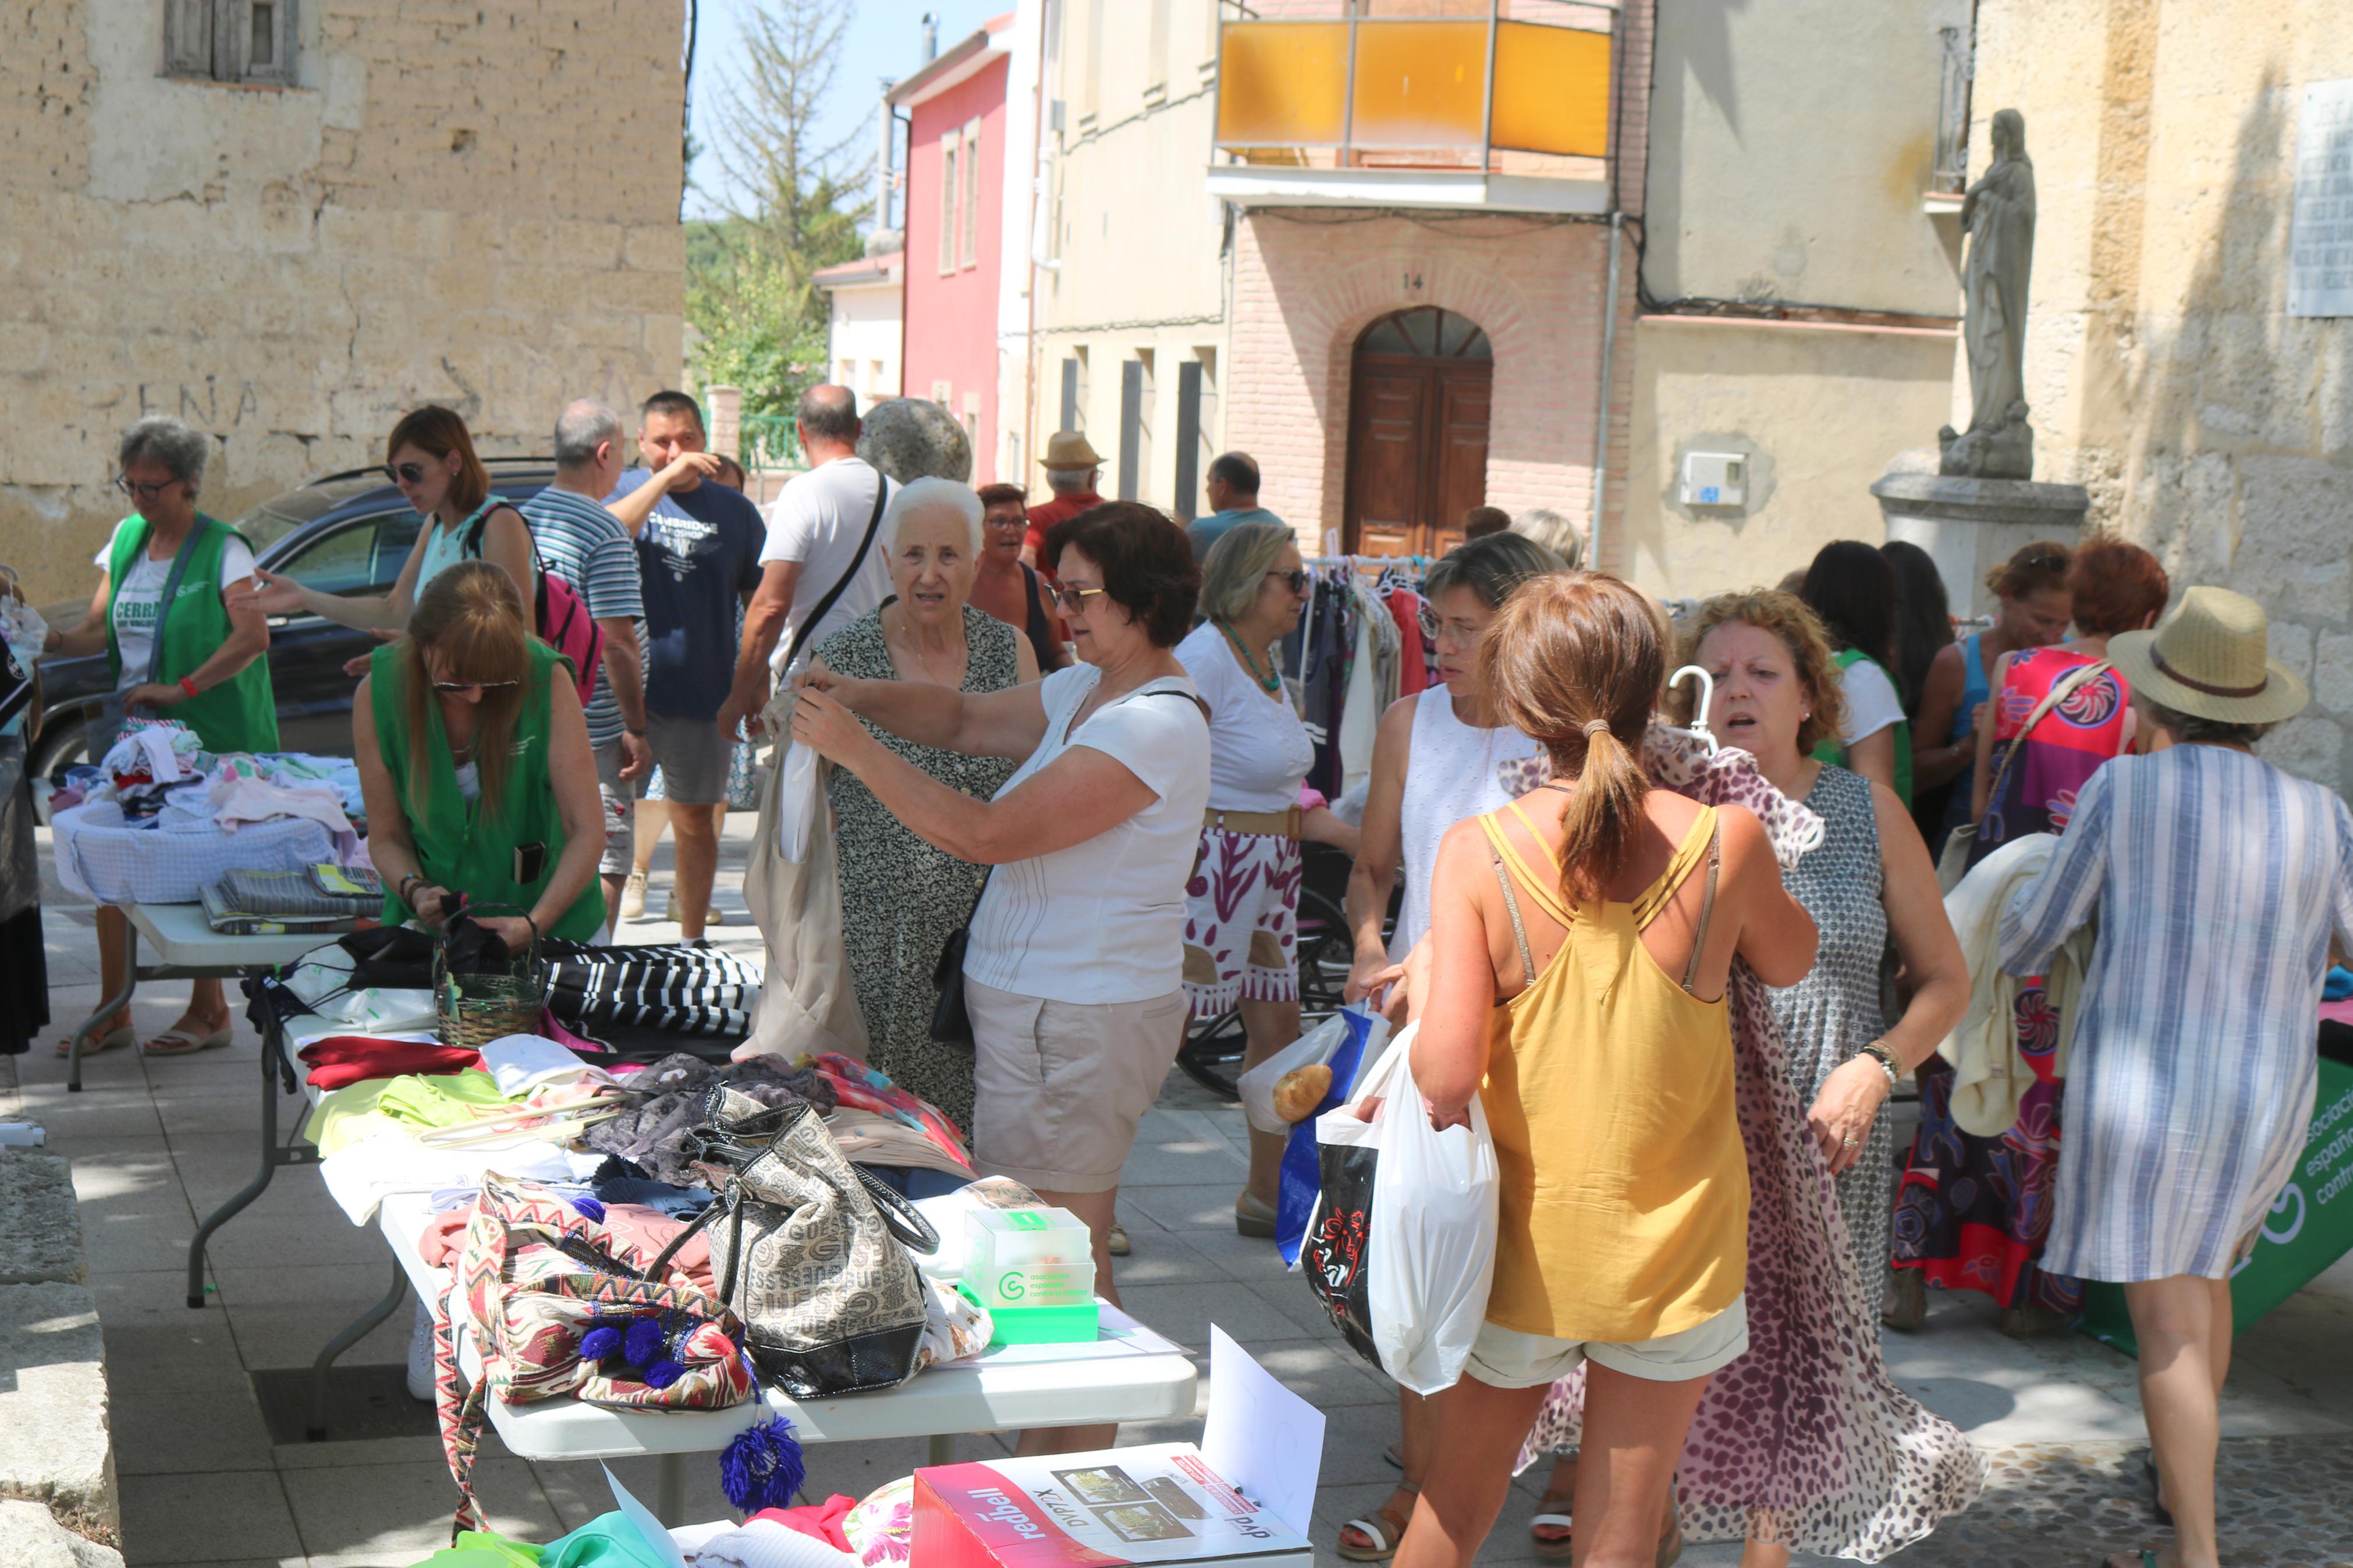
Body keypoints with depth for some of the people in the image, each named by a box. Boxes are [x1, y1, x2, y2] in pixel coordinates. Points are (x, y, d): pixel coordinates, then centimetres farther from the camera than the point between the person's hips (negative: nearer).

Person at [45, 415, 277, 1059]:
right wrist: (53, 640, -9)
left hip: (204, 734, -6)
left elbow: (253, 636, -19)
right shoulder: (126, 537, 13)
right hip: (129, 722, 6)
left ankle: (209, 1011, 11)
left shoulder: (223, 549, -7)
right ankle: (113, 1012, 12)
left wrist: (181, 690, -26)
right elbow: (99, 630, 12)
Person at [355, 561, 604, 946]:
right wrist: (415, 890, -19)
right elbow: (386, 837, 1)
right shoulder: (377, 696, -9)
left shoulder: (547, 680, -14)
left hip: (551, 919, -1)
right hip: (430, 929, 1)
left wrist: (536, 924, -27)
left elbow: (588, 830, -14)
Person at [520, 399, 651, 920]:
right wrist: (636, 729, -14)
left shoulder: (523, 517, 8)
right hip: (592, 732, -8)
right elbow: (616, 643, -19)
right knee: (603, 863, -1)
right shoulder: (605, 534, -16)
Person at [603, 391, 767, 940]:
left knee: (696, 819, 11)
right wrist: (665, 478, -23)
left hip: (702, 696, 1)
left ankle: (692, 940, 22)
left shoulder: (734, 509, 6)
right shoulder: (625, 489, 4)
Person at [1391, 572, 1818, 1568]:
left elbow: (1446, 1076, -21)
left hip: (1521, 1244, 0)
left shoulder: (1478, 852, -15)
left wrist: (1427, 970, -2)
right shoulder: (1724, 841, -13)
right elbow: (1788, 961, 9)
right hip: (1672, 1244, 0)